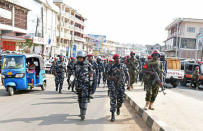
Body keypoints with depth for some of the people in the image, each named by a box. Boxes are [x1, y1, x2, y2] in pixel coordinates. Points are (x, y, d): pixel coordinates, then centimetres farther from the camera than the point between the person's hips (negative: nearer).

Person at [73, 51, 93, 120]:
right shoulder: (76, 64, 3)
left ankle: (83, 114, -16)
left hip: (85, 83, -4)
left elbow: (91, 74, 4)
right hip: (78, 84, 4)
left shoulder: (87, 64, -5)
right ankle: (82, 112, 27)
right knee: (80, 98, 12)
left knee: (84, 98, -14)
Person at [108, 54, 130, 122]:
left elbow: (127, 74, 10)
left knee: (121, 99, 8)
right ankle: (113, 114, -3)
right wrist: (111, 77, -16)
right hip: (113, 85, -2)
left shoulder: (123, 66, 6)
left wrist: (128, 82, 2)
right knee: (113, 99, -7)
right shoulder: (112, 67, 1)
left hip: (121, 85, 2)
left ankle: (118, 108, 42)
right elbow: (109, 75, 7)